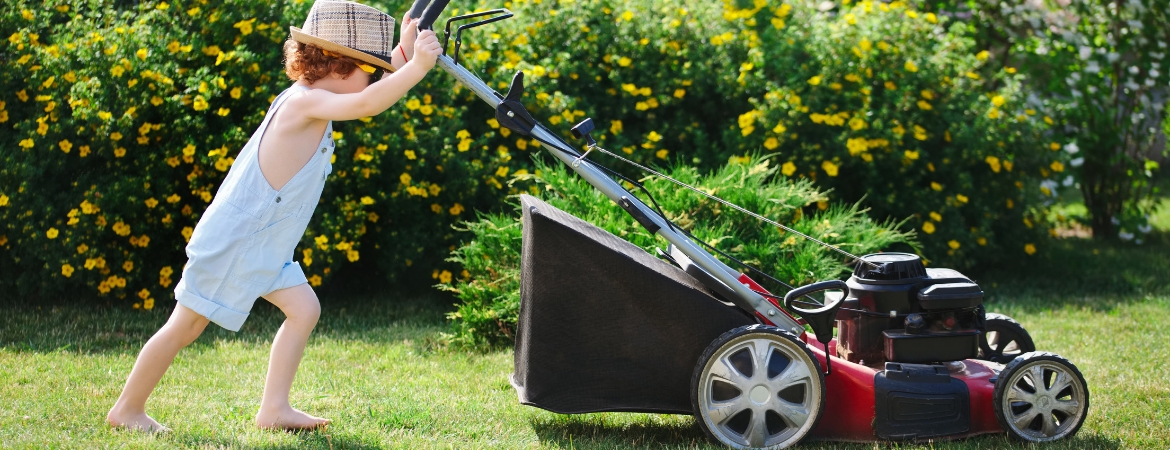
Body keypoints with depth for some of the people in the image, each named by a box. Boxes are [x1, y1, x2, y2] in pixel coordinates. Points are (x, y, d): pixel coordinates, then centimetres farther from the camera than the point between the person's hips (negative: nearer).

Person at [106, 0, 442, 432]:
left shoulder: (310, 99, 4)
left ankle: (274, 408, 8)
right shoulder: (304, 102, -25)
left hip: (263, 246, 9)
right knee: (184, 327, 3)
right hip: (231, 242, -9)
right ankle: (127, 409, 18)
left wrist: (404, 52, -1)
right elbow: (368, 103, -41)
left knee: (304, 309, 4)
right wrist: (419, 65, -41)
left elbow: (377, 88, 13)